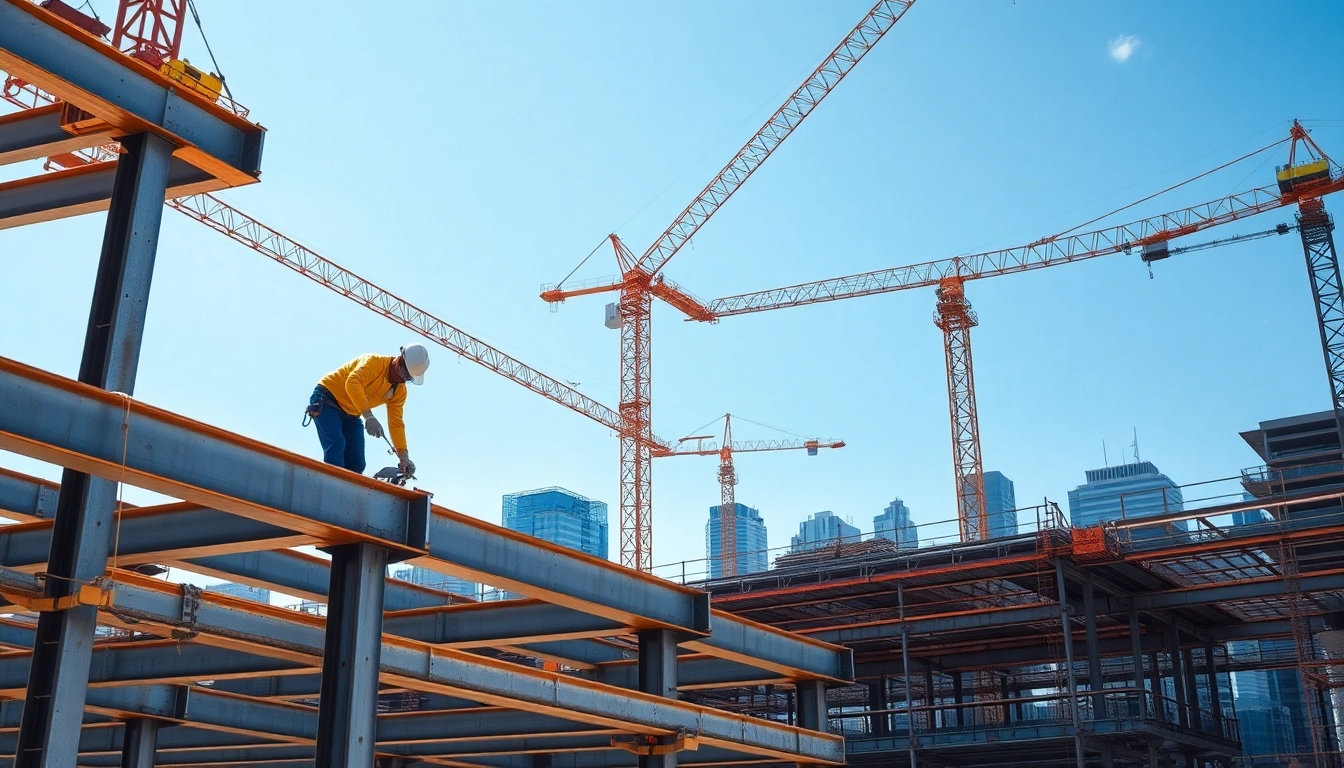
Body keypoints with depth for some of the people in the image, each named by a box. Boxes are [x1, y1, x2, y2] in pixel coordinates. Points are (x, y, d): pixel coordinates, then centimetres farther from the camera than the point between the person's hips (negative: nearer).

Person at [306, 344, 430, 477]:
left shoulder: (400, 391, 0)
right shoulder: (374, 362, -21)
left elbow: (396, 423, -1)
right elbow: (353, 383, -38)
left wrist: (404, 457, -12)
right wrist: (369, 416, -46)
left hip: (351, 415, 8)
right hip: (327, 399, -8)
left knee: (356, 464, -4)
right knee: (337, 445, -29)